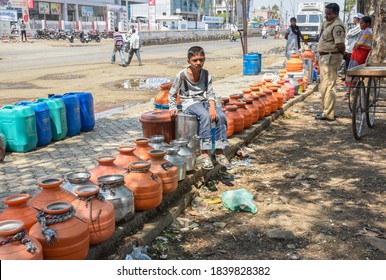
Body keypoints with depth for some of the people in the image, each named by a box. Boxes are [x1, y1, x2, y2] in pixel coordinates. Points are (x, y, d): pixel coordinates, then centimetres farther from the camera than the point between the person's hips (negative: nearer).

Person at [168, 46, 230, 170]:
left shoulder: (206, 74, 4)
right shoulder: (182, 75, -6)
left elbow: (210, 93, 0)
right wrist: (173, 108, -8)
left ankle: (219, 150, -17)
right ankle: (205, 153, -38)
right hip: (189, 103, -4)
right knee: (205, 116, -36)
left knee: (221, 116, -25)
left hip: (204, 101, 4)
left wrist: (212, 106, -18)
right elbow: (172, 94, 4)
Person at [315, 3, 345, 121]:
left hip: (331, 58, -11)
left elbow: (340, 45, -23)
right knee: (324, 86, 17)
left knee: (328, 86, -9)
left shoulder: (337, 26, -18)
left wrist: (342, 54, -4)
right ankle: (326, 110, 27)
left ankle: (328, 114, -6)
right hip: (324, 57, 11)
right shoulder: (327, 23, 13)